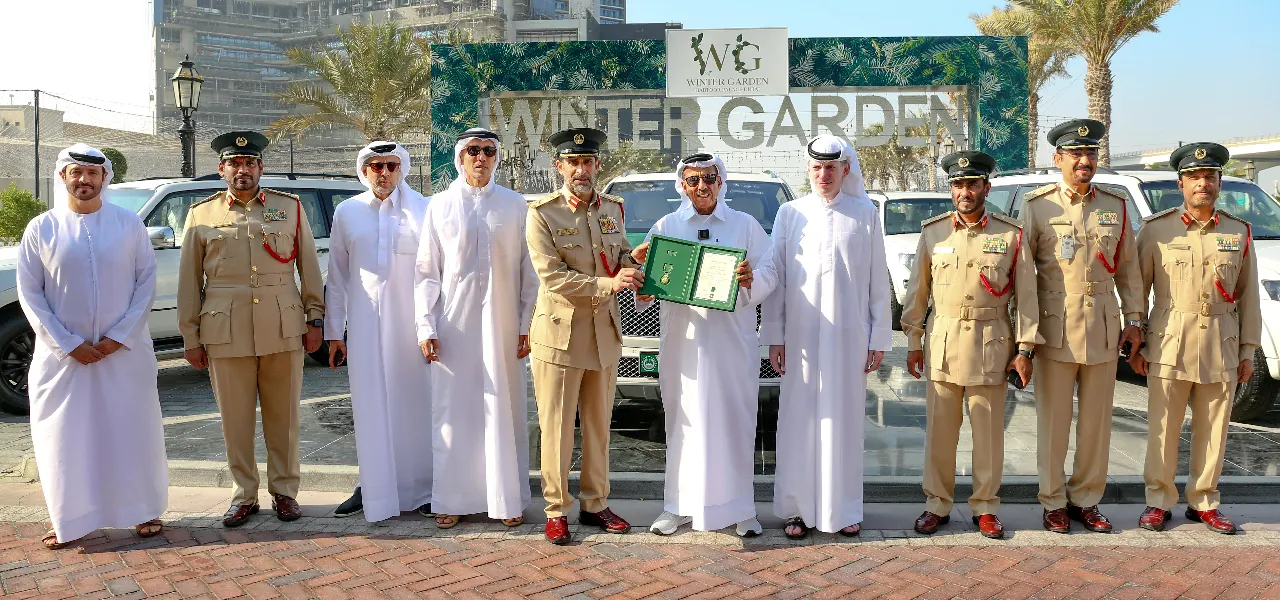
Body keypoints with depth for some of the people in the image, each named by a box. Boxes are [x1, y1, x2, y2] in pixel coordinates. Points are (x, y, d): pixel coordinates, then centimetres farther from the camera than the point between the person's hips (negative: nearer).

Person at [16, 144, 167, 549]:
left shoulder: (129, 223, 1)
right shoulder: (42, 229, 1)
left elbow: (146, 283, -1)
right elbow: (29, 292, -1)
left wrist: (119, 338, -10)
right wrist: (68, 344, -9)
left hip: (124, 350, 0)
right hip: (63, 354, 1)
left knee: (133, 432, 6)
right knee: (64, 437, 5)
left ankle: (145, 511, 20)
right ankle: (71, 520, 18)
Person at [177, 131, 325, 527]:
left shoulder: (290, 208, 9)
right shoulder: (201, 215, 9)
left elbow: (309, 268, 10)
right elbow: (189, 282, 9)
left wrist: (315, 319, 5)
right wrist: (190, 337, 5)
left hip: (284, 329, 0)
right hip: (226, 332, 0)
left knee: (283, 416, 6)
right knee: (235, 419, 5)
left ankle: (284, 491, 19)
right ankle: (244, 496, 18)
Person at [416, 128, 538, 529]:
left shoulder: (513, 205, 5)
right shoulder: (441, 205, 5)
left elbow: (527, 270, 4)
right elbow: (427, 270, 4)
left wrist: (526, 326, 0)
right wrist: (426, 327, -2)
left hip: (502, 323, 0)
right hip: (454, 323, 0)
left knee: (503, 412, 4)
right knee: (453, 412, 3)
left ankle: (507, 499, 15)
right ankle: (453, 500, 15)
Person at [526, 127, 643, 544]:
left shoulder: (613, 208, 9)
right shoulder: (542, 213, -8)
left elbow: (624, 256, 17)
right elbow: (552, 276, -16)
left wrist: (633, 267, -8)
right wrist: (608, 284, -24)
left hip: (604, 332, 5)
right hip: (560, 333, -5)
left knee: (599, 425, 13)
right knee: (556, 427, 2)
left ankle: (595, 505, 25)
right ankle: (556, 511, 14)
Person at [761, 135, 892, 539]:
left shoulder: (865, 214, 5)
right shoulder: (789, 214, 6)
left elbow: (878, 282, 5)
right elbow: (776, 278, 6)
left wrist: (879, 338, 2)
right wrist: (774, 336, 2)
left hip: (850, 337, 0)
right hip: (800, 338, 1)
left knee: (844, 423, 4)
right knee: (799, 423, 2)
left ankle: (844, 510, 14)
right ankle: (798, 509, 12)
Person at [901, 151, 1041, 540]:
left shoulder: (1011, 235, 1)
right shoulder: (933, 232, 5)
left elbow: (1027, 296, 2)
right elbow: (917, 291, 9)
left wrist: (1024, 350, -2)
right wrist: (913, 341, 7)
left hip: (991, 348, -1)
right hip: (942, 346, 1)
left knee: (989, 433, 6)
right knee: (939, 432, 6)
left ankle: (985, 508, 19)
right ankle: (937, 505, 18)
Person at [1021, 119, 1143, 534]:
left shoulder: (1115, 208, 9)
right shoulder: (1036, 206, 0)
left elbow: (1128, 269, 13)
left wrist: (1133, 321, 8)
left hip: (1103, 331, 3)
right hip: (1055, 330, -3)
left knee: (1097, 421, 9)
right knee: (1053, 421, 4)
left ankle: (1086, 500, 22)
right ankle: (1053, 502, 16)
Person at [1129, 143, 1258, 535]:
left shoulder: (1239, 232, 8)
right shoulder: (1156, 230, 1)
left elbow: (1248, 295, 10)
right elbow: (1137, 290, 2)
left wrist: (1248, 350, 7)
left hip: (1222, 348, 2)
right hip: (1169, 345, -2)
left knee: (1213, 430, 8)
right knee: (1163, 430, 2)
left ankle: (1203, 503, 22)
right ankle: (1159, 502, 14)